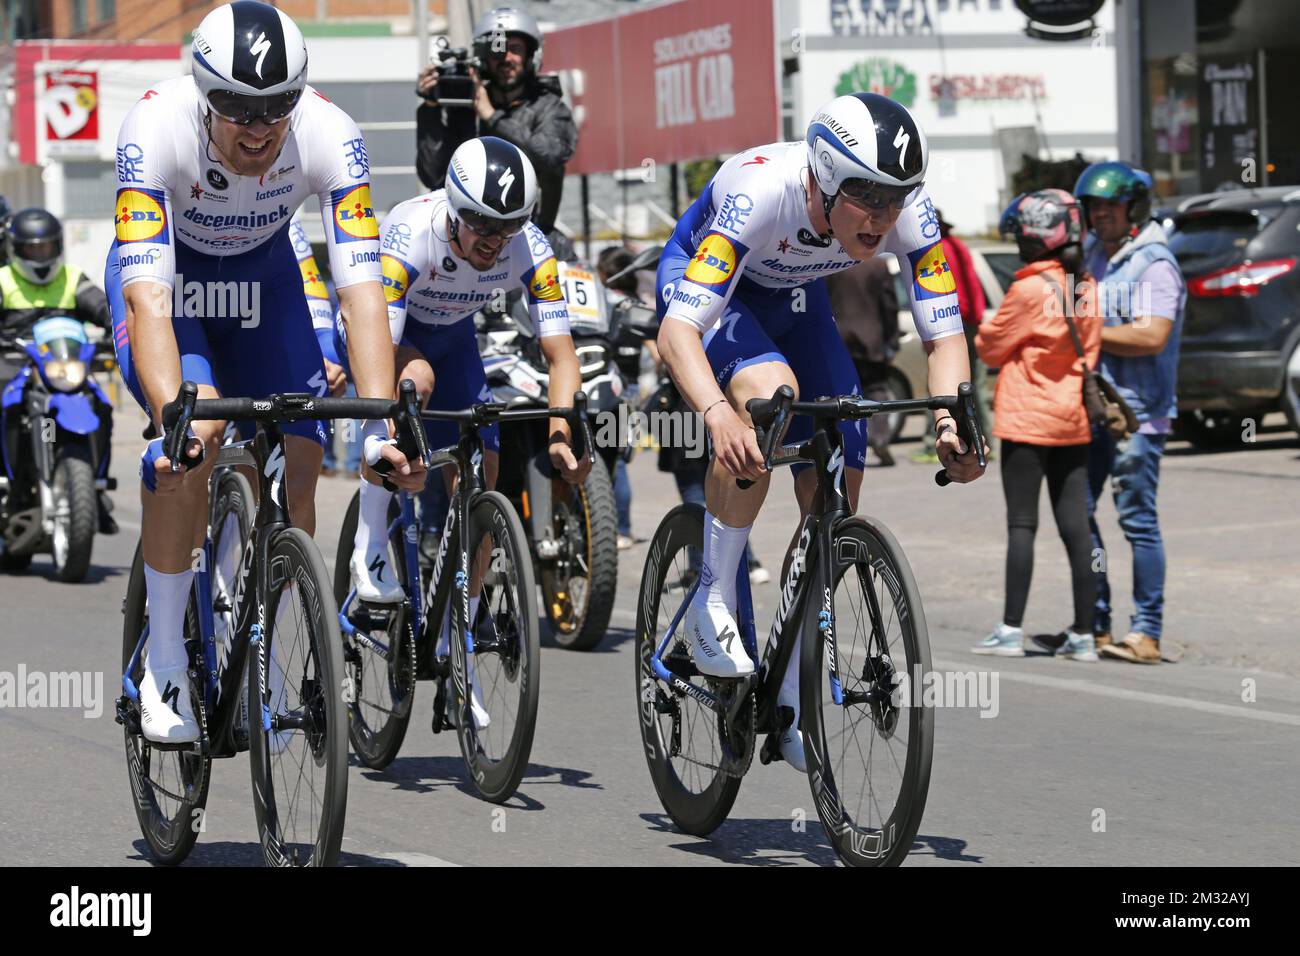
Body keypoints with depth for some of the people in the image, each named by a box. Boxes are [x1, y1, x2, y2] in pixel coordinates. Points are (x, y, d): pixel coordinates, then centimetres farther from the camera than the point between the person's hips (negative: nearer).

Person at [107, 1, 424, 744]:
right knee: (199, 431, -29)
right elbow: (149, 296, -42)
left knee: (301, 466, -13)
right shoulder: (156, 128, -37)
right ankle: (164, 666, -15)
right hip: (164, 273, -3)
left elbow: (362, 288, -35)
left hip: (263, 274, 3)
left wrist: (381, 427, -45)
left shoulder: (331, 135, -32)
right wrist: (175, 417, -56)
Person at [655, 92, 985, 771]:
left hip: (793, 298, 5)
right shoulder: (760, 192, -42)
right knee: (769, 390, -36)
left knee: (836, 496, -5)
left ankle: (791, 696, 11)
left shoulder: (909, 210, -30)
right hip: (705, 283, -5)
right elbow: (677, 331, -47)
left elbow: (945, 334, -24)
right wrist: (717, 414, -65)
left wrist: (951, 418, -45)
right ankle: (713, 602, -20)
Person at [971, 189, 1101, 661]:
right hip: (1073, 421, 6)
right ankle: (1082, 634, 7)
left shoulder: (1029, 290, -15)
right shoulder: (1086, 290, 5)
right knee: (1075, 526, 5)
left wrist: (985, 330, 15)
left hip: (1028, 421, -6)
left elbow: (991, 347, -5)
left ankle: (1011, 630, -4)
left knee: (1021, 524, -3)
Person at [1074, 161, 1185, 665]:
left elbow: (1152, 337, -22)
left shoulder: (1155, 265, -10)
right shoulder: (1092, 256, 16)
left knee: (1138, 520, -6)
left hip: (1136, 414, -8)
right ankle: (1094, 624, 16)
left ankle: (1147, 632, -3)